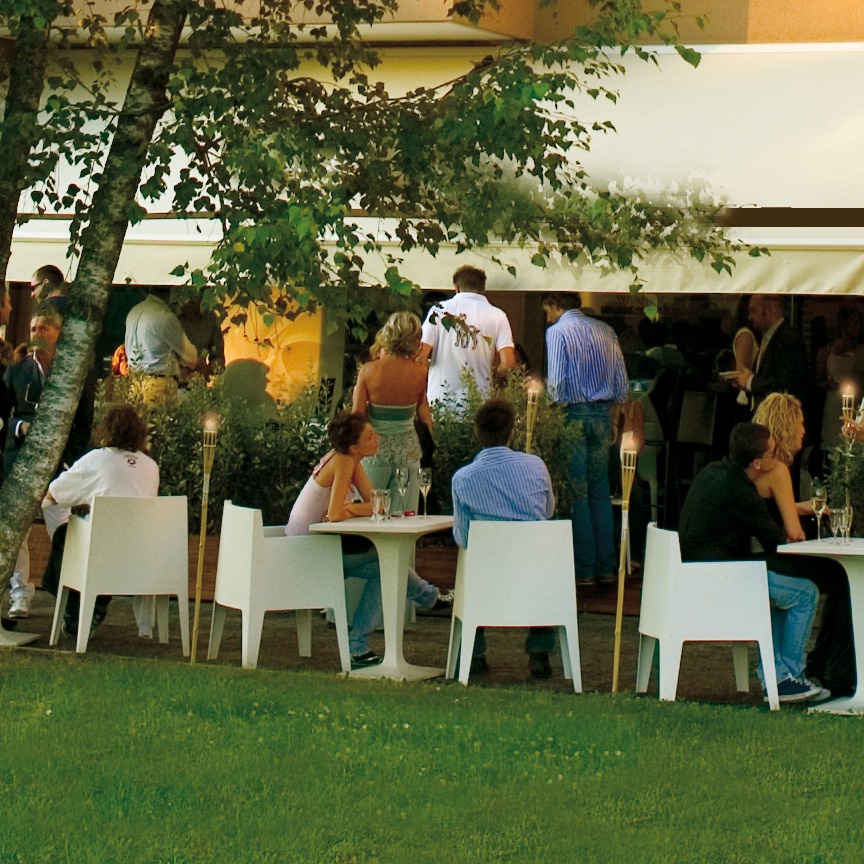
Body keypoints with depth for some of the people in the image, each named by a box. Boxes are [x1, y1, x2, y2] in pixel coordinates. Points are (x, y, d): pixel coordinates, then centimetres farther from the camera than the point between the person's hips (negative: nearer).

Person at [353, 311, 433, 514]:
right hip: (408, 447, 2)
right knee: (406, 515, 6)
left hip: (375, 446, -2)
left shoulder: (368, 370, -11)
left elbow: (357, 415, -6)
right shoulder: (419, 373, -6)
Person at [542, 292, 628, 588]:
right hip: (603, 413, 5)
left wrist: (557, 404, 1)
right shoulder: (605, 330, 11)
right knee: (600, 491, 9)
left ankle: (584, 570, -3)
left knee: (576, 494, -2)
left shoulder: (557, 332, -6)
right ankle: (606, 568, 8)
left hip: (573, 412, -5)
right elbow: (622, 381, 9)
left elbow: (556, 381, -15)